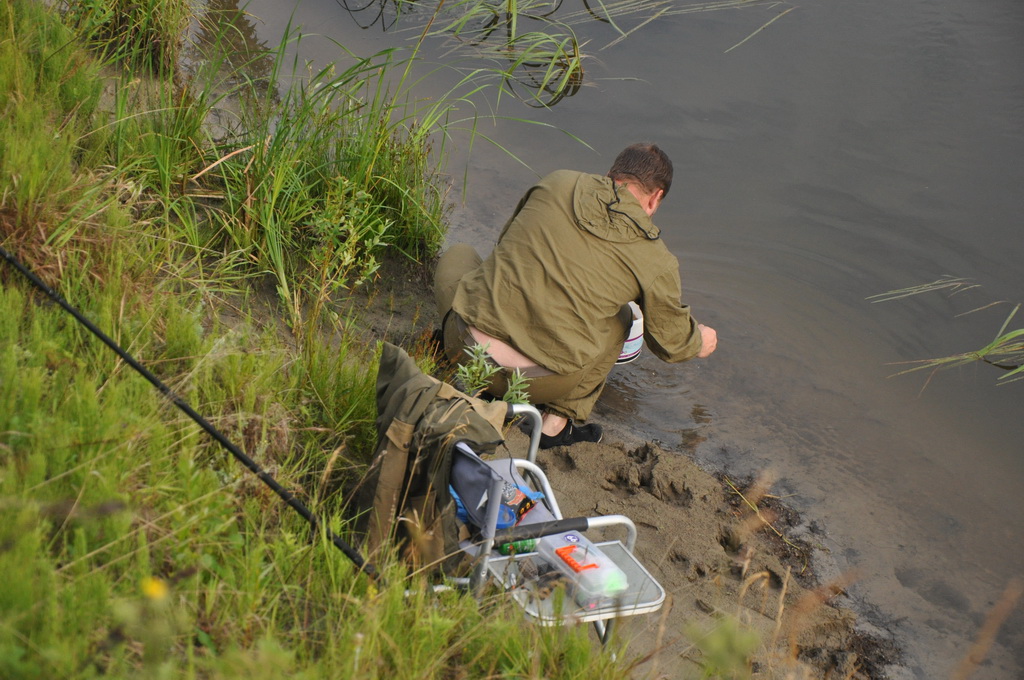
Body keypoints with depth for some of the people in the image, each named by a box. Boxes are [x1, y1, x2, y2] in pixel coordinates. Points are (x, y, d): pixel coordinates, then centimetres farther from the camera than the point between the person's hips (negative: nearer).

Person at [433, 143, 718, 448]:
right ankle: (557, 422, 15)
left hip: (468, 347, 3)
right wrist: (699, 342, 38)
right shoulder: (656, 260, 1)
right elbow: (670, 341, 15)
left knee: (457, 255, 30)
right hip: (542, 383, -3)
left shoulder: (556, 182, 7)